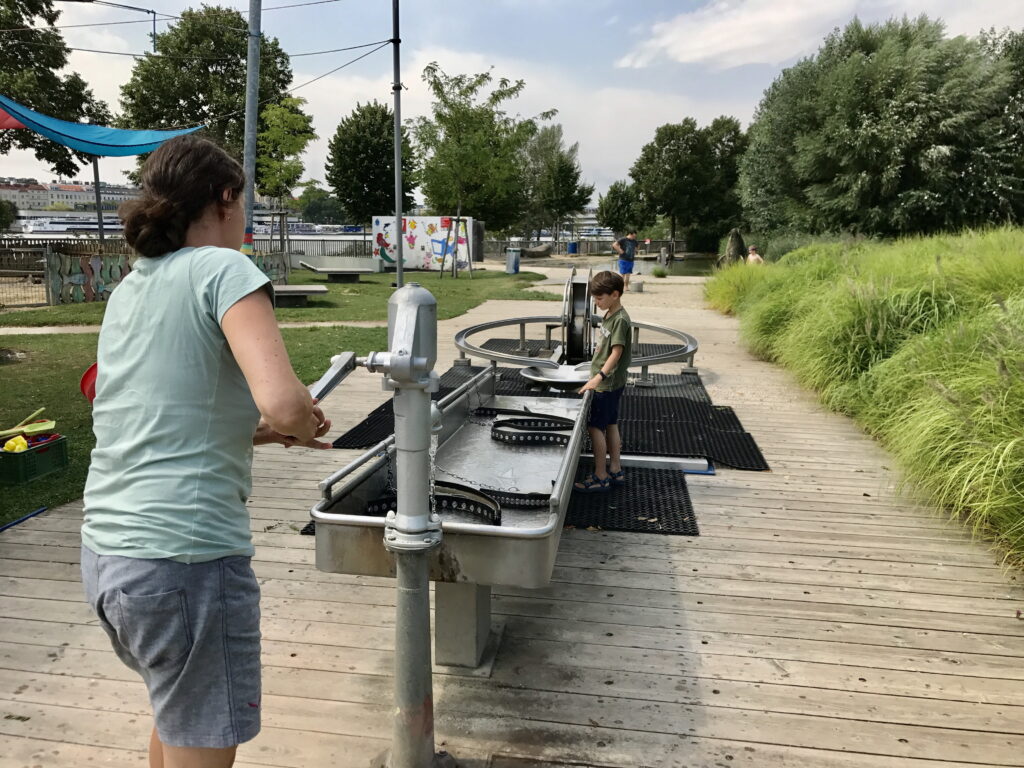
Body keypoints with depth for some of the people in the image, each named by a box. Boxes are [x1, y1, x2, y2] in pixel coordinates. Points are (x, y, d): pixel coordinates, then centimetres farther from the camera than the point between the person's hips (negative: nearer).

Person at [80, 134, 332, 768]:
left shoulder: (130, 288, 13)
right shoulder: (225, 270, -11)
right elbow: (283, 403, -25)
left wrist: (263, 431, 16)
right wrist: (301, 419, -3)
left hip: (104, 553, 9)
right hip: (188, 559, -8)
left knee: (178, 717, 29)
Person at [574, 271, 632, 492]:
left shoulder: (620, 320, -18)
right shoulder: (609, 316, 11)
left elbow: (616, 352, -23)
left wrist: (599, 377, -29)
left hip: (607, 383, -10)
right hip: (609, 382, 10)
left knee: (595, 426, -5)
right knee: (611, 425, 15)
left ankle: (600, 477, 3)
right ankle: (615, 470, 25)